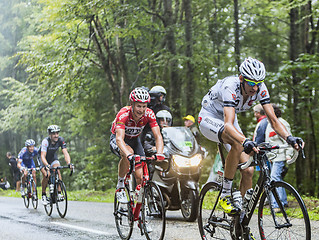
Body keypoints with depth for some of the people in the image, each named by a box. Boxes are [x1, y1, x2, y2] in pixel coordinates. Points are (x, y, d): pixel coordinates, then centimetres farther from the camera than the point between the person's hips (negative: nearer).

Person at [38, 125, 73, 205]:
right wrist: (46, 165, -59)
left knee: (58, 171, -23)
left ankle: (59, 193, -19)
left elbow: (65, 153, -30)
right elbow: (43, 156, -41)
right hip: (44, 159, -3)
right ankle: (43, 195, -5)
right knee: (46, 175, -22)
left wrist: (69, 163, -48)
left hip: (53, 157, 3)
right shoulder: (45, 141, -34)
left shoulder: (61, 140, -24)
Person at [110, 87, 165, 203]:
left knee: (140, 177, -12)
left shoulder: (149, 114, -24)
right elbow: (119, 139, -46)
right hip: (116, 139, -3)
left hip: (134, 140, 4)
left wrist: (159, 153, -47)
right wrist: (129, 155, -63)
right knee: (128, 153, -38)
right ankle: (120, 184, -17)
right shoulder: (124, 114, -35)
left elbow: (158, 136, -28)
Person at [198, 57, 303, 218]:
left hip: (229, 120, 6)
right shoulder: (230, 87, -37)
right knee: (238, 144, -38)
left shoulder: (260, 89, -20)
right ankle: (225, 195, -24)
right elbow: (228, 124, -49)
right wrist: (246, 142, -67)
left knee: (248, 171, -9)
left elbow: (273, 120, -21)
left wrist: (289, 138, -40)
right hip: (209, 119, -6)